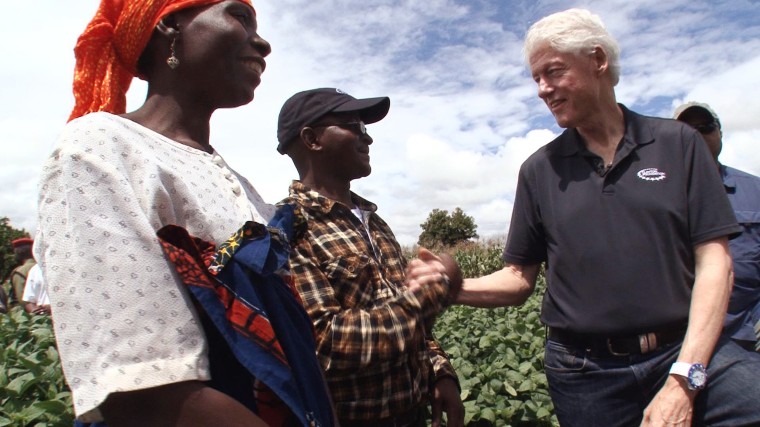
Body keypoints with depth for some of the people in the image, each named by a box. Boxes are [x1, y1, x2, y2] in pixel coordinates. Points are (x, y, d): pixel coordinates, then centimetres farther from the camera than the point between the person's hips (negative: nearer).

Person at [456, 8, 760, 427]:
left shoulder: (678, 143, 3)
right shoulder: (539, 169, 6)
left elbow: (713, 263, -2)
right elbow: (519, 278, 8)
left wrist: (683, 379, -11)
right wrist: (452, 288, -11)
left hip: (688, 351, -1)